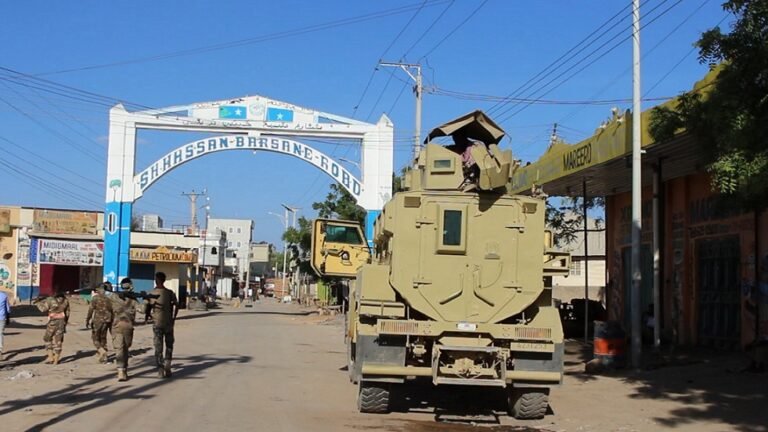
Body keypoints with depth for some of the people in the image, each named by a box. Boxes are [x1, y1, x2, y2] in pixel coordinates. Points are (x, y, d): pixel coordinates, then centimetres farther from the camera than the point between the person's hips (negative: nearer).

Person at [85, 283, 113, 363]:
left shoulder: (95, 298, -8)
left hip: (97, 320, -5)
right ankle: (103, 358, 13)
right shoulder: (108, 299, 6)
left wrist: (87, 320, -2)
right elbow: (111, 311, 10)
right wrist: (110, 322, 17)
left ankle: (101, 351, -18)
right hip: (106, 321, 5)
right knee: (103, 338, 13)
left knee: (95, 338, 7)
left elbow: (91, 310, -10)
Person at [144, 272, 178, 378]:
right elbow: (176, 306, -8)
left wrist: (148, 316, 20)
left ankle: (160, 371, -1)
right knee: (169, 345, 13)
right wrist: (173, 318, 3)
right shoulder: (169, 293, -3)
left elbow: (146, 310, 0)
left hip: (156, 323, 0)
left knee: (158, 347, 5)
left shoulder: (151, 294, -1)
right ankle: (167, 368, 3)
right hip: (168, 322, 0)